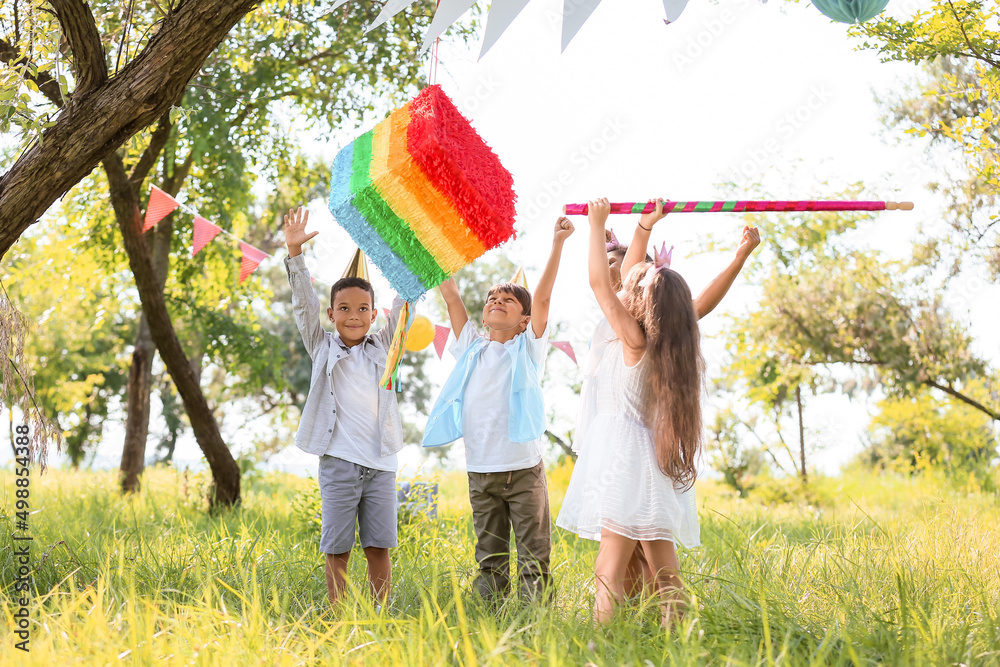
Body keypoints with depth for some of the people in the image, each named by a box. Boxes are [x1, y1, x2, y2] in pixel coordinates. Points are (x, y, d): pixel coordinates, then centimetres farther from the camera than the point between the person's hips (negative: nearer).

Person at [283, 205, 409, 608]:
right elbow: (304, 304, -1)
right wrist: (294, 253, -11)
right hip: (339, 461, -2)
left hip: (381, 462, 2)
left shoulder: (382, 347, 12)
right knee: (337, 549, 0)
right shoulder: (323, 348, 7)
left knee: (379, 547, 3)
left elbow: (405, 304, 11)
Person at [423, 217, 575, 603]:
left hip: (524, 469, -3)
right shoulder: (472, 348, 11)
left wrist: (557, 244, -14)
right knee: (489, 556, 9)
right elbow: (451, 296, 10)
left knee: (534, 554, -1)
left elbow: (542, 298, -7)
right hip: (481, 470, 3)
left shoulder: (528, 348, 3)